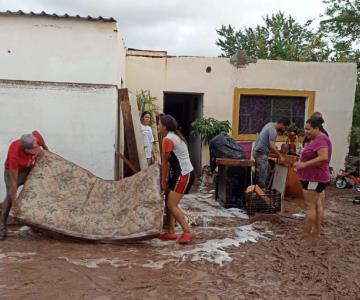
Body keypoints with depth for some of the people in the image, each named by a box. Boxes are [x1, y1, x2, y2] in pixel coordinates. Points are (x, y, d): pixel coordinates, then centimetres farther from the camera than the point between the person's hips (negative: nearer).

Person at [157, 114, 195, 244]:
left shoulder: (168, 139, -17)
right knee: (169, 203, 12)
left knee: (172, 205, -8)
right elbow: (169, 161, 14)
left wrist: (163, 181, -4)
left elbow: (164, 162, -11)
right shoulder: (173, 136, 14)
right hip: (179, 173, 10)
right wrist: (167, 178, 13)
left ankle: (188, 232, -2)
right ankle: (171, 232, 18)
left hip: (184, 175, -10)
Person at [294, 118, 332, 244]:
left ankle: (307, 236, -1)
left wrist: (304, 164, -28)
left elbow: (324, 158, -30)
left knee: (310, 207, -6)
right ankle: (316, 233, 19)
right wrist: (301, 163, 12)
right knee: (318, 206, 12)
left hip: (314, 178, -11)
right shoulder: (315, 140, 15)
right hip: (314, 178, 11)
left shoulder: (321, 140, -18)